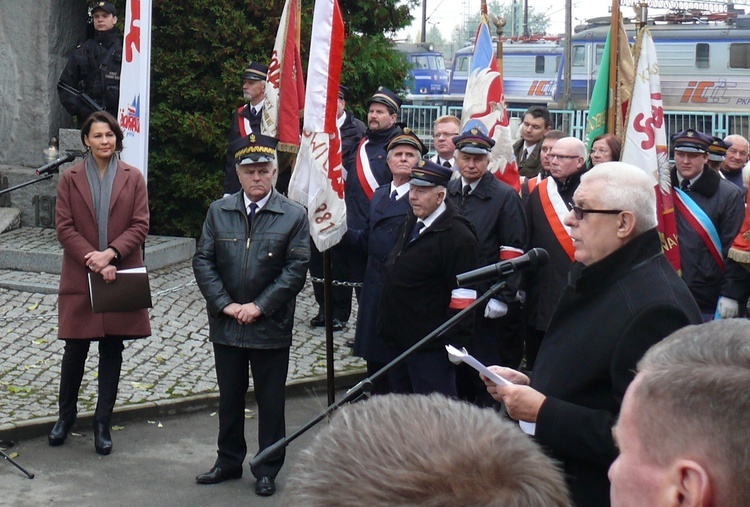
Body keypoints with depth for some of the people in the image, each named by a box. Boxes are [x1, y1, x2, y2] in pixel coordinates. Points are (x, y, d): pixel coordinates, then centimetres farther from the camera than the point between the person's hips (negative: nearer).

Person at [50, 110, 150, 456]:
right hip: (79, 278, 0)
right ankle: (66, 415, 26)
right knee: (75, 349, 6)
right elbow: (64, 227, -3)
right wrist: (93, 259, -15)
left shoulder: (133, 178, 4)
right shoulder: (70, 179, 3)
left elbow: (140, 225, -1)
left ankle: (102, 424, 15)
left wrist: (111, 253, -15)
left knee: (112, 350, 6)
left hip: (121, 277, 1)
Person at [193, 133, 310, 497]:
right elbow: (203, 261, 1)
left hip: (271, 327, -2)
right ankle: (229, 462, 30)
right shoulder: (218, 211, 3)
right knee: (229, 397, 15)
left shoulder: (294, 216, -5)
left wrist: (259, 306, -14)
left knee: (270, 401, 7)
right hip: (226, 325, 3)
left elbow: (296, 270, -9)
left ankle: (267, 470, 20)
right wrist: (225, 304, -9)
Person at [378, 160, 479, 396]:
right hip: (398, 341, 9)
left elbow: (463, 296, -19)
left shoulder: (457, 236, -17)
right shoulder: (411, 224, 11)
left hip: (430, 349, -9)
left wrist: (454, 343, -20)